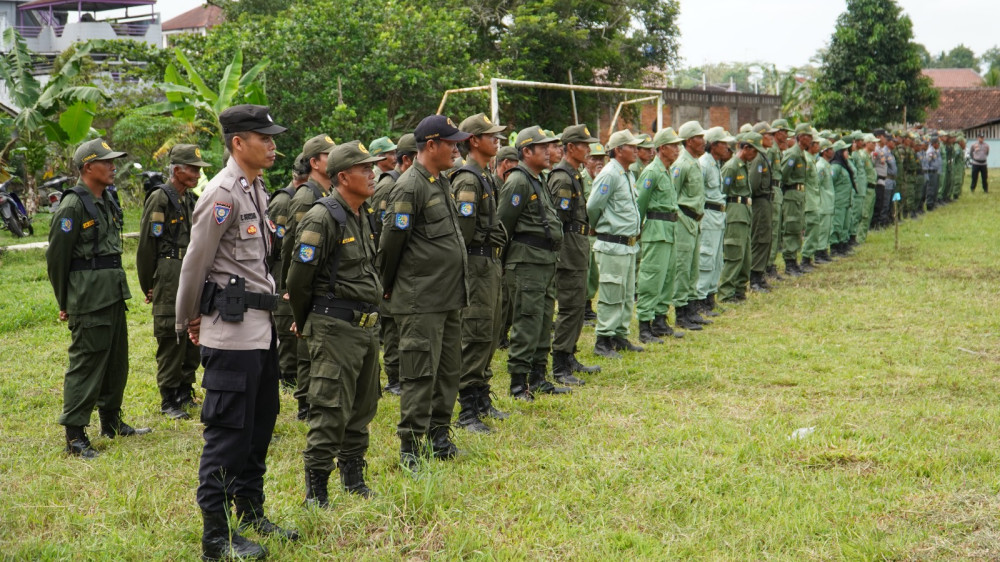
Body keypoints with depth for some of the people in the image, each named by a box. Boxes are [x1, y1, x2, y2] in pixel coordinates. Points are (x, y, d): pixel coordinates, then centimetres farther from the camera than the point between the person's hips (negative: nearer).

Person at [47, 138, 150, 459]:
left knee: (116, 360, 16)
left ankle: (112, 422, 29)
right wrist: (64, 304, -4)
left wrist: (116, 285, 19)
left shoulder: (107, 202, 14)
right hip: (89, 299, -9)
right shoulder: (73, 206, -14)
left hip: (113, 294, 9)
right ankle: (74, 436, -1)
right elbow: (56, 258, -11)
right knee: (86, 363, -6)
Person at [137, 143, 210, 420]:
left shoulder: (190, 199, 15)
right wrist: (148, 286, -6)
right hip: (170, 276, -8)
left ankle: (185, 392, 23)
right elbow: (146, 245, -9)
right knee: (172, 340, -5)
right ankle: (169, 401, 4)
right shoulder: (160, 199, -10)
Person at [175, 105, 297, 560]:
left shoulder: (257, 189, 14)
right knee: (227, 432, -5)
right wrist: (187, 322, -1)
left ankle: (251, 513, 29)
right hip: (232, 329, -9)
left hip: (261, 325, 9)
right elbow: (195, 263, -11)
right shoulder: (224, 193, -15)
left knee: (259, 424, 17)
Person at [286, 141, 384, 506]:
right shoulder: (322, 218, -15)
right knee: (331, 410, -8)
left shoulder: (365, 216, 13)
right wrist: (304, 323, 0)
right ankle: (316, 492, -1)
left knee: (363, 406, 16)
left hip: (367, 325, 9)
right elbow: (299, 277, -12)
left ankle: (353, 477, 29)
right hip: (335, 327, -9)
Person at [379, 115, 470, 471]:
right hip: (421, 301, -9)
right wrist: (388, 288, -2)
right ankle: (409, 447, 2)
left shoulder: (441, 183, 15)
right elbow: (391, 242, -13)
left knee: (448, 371, 13)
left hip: (450, 297, 9)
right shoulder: (409, 188, -15)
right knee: (420, 374, -6)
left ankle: (439, 436, 24)